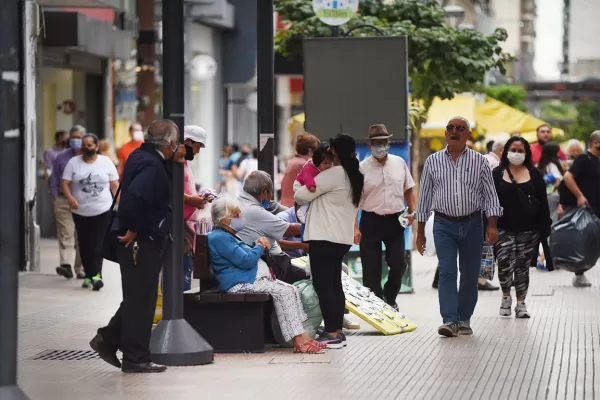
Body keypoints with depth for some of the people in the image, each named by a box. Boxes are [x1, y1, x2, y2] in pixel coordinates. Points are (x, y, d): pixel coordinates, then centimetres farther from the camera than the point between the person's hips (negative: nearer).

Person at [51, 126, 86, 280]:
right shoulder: (62, 157, 7)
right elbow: (54, 180, 10)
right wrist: (55, 198, 2)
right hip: (64, 201, 0)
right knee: (66, 233, -12)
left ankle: (80, 268, 15)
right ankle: (66, 265, -21)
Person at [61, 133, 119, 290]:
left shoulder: (106, 162, 3)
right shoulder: (73, 162, 3)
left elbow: (115, 185, 6)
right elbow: (65, 183, -2)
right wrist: (70, 198, -21)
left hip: (103, 211, -2)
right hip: (81, 212, 2)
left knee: (98, 245, -11)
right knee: (85, 246, 5)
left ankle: (95, 275, -17)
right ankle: (90, 275, 14)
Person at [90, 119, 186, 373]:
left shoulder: (142, 156, 10)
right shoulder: (152, 166, -21)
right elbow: (134, 197, -33)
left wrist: (174, 159, 11)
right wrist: (133, 231, -22)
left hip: (145, 241, 10)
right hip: (142, 242, -10)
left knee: (138, 298, 20)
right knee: (141, 300, -1)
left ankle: (108, 339, 26)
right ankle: (135, 359, 6)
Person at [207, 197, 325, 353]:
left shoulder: (227, 235, 23)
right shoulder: (219, 238, -12)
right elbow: (246, 261, -18)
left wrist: (258, 246, 11)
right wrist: (259, 247, 0)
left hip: (254, 279, 11)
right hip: (241, 284, -11)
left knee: (291, 290, -4)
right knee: (283, 291, -23)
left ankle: (300, 336, -14)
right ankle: (299, 339, -25)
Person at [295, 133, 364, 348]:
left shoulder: (333, 174, -15)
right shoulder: (357, 178, 11)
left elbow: (301, 197, -12)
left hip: (324, 237, -9)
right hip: (342, 238, 9)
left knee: (323, 285, -6)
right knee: (335, 284, 14)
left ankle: (332, 333, -9)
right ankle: (337, 331, 16)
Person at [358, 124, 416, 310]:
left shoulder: (399, 163, 6)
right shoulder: (362, 168, -3)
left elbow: (409, 190, 16)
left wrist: (413, 211, 1)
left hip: (395, 220, 2)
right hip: (371, 221, -2)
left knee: (398, 265, 1)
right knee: (371, 268, 2)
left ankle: (389, 299, 22)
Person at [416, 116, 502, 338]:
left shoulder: (479, 161, 3)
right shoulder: (433, 161, 6)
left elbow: (490, 195, 2)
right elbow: (425, 196, 10)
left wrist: (492, 225, -10)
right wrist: (420, 232, 9)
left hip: (472, 223, 1)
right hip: (444, 224, 0)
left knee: (470, 274, 6)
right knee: (447, 271, -13)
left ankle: (464, 320, 18)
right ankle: (450, 321, -19)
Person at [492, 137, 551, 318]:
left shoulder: (534, 174, 6)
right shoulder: (497, 174, 4)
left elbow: (543, 203, 6)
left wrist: (545, 228, -1)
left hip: (528, 229, 1)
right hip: (504, 228, -1)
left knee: (522, 265, 5)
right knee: (504, 262, -15)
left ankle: (521, 303, 16)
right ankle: (506, 297, 9)